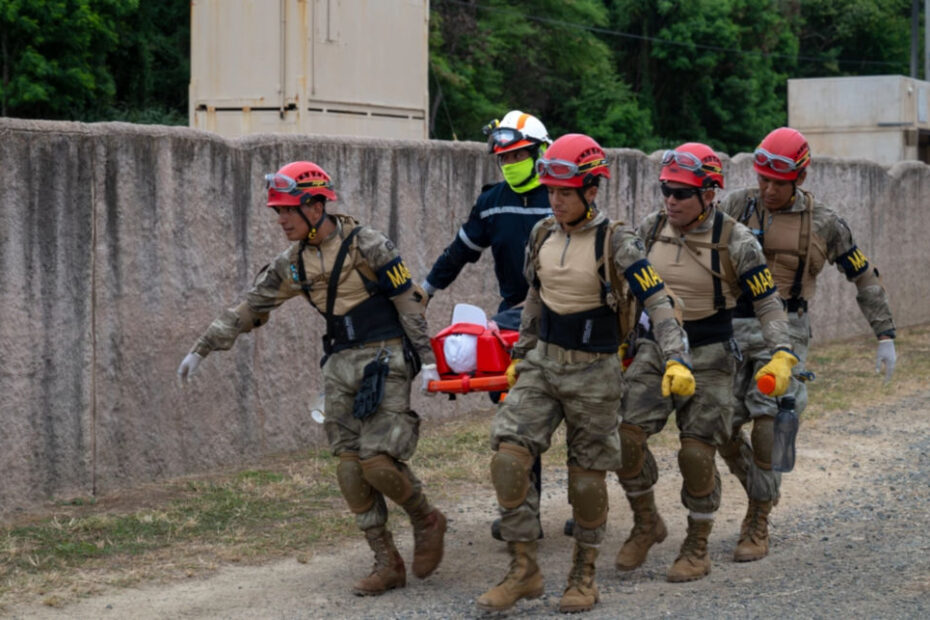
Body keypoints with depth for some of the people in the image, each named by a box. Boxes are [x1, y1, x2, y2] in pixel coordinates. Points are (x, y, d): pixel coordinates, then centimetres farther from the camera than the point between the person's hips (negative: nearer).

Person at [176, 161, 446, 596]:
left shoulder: (365, 245, -11)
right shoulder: (294, 262, 7)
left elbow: (409, 300, -7)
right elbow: (249, 307, 11)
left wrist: (426, 358, -9)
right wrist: (202, 350, 9)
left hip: (383, 359, -6)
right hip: (341, 364, 6)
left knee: (377, 460, -15)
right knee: (350, 467, 1)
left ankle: (427, 522, 13)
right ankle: (387, 564, 10)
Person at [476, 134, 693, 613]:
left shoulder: (614, 241, -13)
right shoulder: (543, 234, 4)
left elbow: (656, 301, -19)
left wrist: (676, 360, -31)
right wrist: (520, 354, 23)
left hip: (594, 371, -4)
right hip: (543, 363, 5)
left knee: (587, 477, 4)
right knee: (508, 457, -10)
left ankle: (584, 576, 22)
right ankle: (523, 571, 0)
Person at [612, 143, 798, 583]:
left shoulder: (735, 241, -12)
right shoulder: (651, 229, -1)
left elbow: (768, 303, -8)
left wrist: (782, 355, -22)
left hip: (709, 355, -3)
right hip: (655, 348, 4)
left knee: (696, 452, -5)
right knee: (626, 435, -10)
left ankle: (697, 549, 15)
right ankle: (646, 524, 15)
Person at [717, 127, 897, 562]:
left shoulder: (822, 222, 3)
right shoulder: (736, 206, 4)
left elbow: (865, 278, 11)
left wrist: (885, 337, 7)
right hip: (733, 330, 2)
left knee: (766, 427, -14)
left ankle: (757, 526, 0)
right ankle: (764, 496, 26)